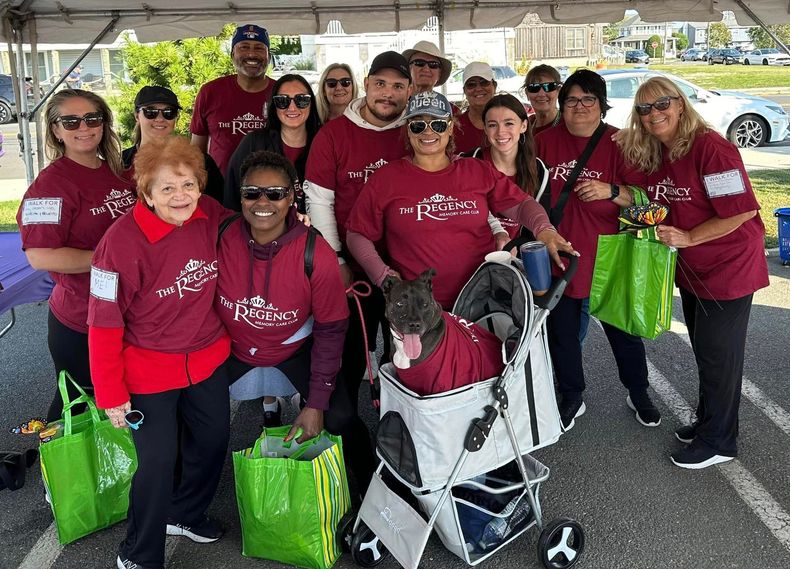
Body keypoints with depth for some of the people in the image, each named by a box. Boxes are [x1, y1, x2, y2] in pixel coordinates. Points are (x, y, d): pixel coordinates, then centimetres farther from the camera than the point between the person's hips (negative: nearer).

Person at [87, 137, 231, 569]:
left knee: (213, 441, 19)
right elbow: (104, 324, -19)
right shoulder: (122, 242, -25)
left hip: (207, 358, 6)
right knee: (158, 460, -1)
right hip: (148, 371, -6)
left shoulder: (210, 216, -12)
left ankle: (185, 514, 48)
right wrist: (111, 394, -14)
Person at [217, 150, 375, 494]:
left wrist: (316, 404, -13)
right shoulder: (221, 239, -21)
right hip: (232, 351, 2)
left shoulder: (316, 255, -25)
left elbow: (330, 331, -14)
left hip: (295, 351, -2)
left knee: (341, 420, -9)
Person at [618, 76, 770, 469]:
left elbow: (741, 210, -24)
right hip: (691, 268, 8)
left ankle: (718, 441, 18)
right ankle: (708, 420, 38)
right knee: (703, 348, 20)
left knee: (718, 353, 3)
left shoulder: (710, 148, -22)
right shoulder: (651, 154, 2)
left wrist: (688, 238, -24)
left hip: (728, 267, -8)